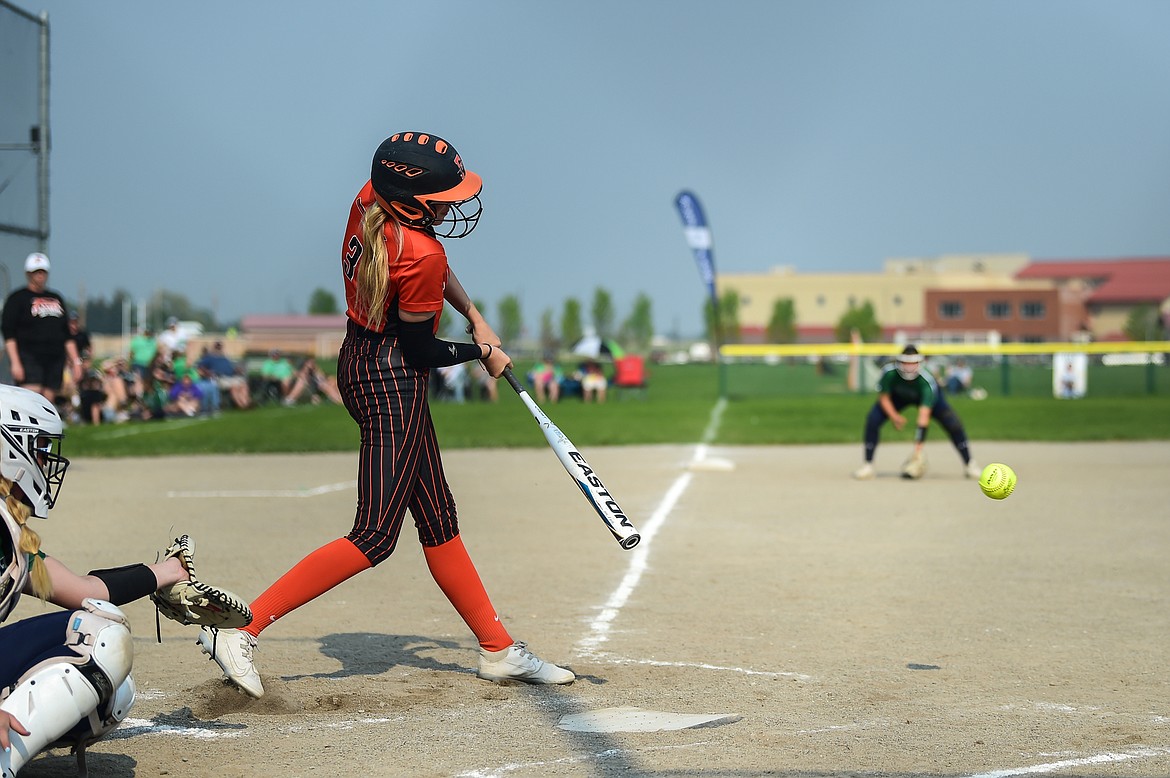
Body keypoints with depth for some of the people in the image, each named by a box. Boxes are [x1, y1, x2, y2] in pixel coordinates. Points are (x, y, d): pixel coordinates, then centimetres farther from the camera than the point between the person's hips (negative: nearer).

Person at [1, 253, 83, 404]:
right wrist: (15, 363, -15)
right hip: (28, 358, -5)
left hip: (55, 360, 5)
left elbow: (67, 335, 22)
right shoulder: (17, 298, 2)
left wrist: (75, 361, 15)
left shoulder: (56, 299, 19)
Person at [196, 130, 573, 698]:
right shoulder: (421, 255, -26)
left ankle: (498, 650, 26)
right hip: (392, 381, -10)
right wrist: (482, 353, 3)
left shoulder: (369, 201, -2)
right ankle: (240, 628, -10)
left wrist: (473, 316, 12)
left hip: (359, 364, 10)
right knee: (375, 536, -7)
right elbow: (420, 350, -14)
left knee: (438, 518, 15)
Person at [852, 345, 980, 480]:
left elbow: (924, 416, -46)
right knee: (872, 420, -19)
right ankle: (868, 466, -6)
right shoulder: (889, 373, -36)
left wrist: (917, 451, -52)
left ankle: (969, 464, -2)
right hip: (898, 396, 2)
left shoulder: (927, 381, -42)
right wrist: (894, 416, -37)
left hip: (925, 396, -2)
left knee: (952, 423, -19)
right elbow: (884, 397, -18)